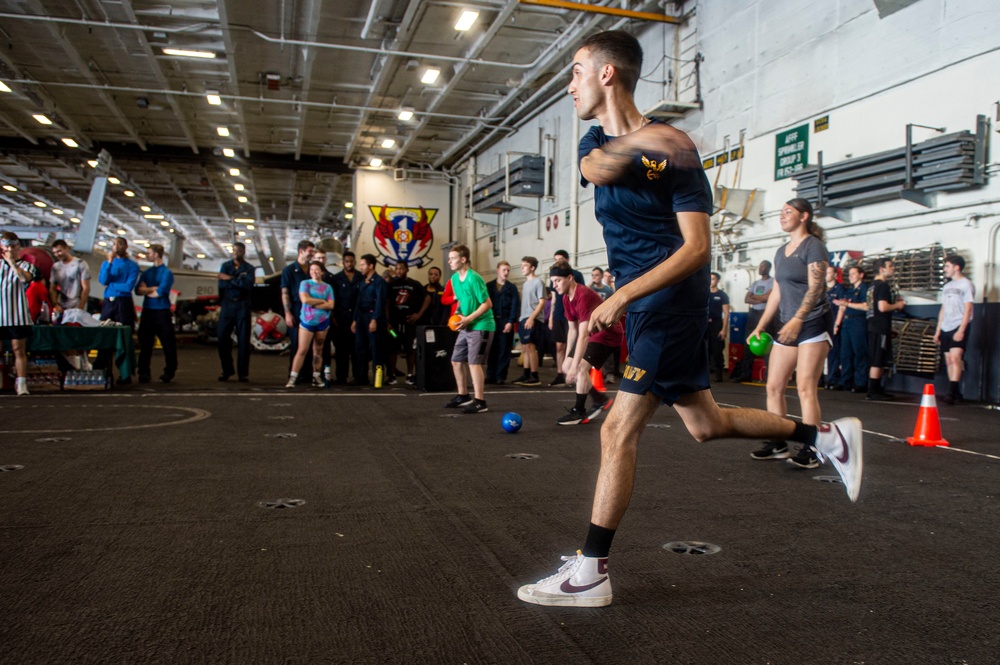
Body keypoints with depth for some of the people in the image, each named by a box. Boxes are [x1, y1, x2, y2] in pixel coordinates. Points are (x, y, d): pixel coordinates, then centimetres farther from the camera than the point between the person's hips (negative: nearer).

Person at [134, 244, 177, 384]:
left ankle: (169, 373, 11)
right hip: (147, 312, 5)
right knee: (145, 343, 5)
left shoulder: (167, 273, -3)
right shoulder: (146, 272, 14)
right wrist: (154, 288, -10)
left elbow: (161, 292, -14)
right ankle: (144, 373, 11)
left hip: (162, 313, -5)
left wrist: (146, 291, 1)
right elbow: (138, 290, 2)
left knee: (168, 344, 0)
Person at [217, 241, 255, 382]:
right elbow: (222, 284, -4)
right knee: (222, 338, 0)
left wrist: (230, 279, -10)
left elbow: (248, 285, -14)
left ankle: (243, 373, 3)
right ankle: (227, 370, 14)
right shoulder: (225, 265, 11)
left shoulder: (249, 268, 5)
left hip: (242, 306, -2)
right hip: (227, 305, 2)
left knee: (243, 340, -3)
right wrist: (238, 281, -11)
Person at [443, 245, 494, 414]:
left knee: (474, 362, -12)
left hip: (480, 326, -9)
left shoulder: (474, 278, -18)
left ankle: (479, 402, -6)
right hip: (466, 327, 9)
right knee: (456, 361, 12)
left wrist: (469, 319, -20)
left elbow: (487, 303, -18)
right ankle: (463, 396, 27)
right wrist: (458, 314, 3)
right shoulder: (454, 278, 7)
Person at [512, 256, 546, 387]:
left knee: (530, 347, -11)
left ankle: (535, 377, -9)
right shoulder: (525, 283, 17)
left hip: (533, 320, -8)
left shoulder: (538, 282, -6)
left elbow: (542, 302, -11)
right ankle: (526, 375, 15)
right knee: (525, 347, 9)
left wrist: (531, 318, -19)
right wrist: (522, 318, 11)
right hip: (524, 319, 8)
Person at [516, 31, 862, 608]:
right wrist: (636, 139, -37)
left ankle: (591, 574, 1)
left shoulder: (674, 149, -13)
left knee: (618, 431, -9)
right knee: (706, 423, 17)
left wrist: (624, 295, -27)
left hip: (671, 300, -8)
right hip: (644, 304, 8)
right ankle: (827, 437, 33)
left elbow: (697, 248, -18)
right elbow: (596, 170, -17)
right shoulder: (597, 140, 9)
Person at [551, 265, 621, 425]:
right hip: (593, 333, 10)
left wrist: (574, 365, -36)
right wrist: (568, 357, 10)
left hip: (608, 333, -10)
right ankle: (600, 399, 17)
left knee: (581, 367, -23)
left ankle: (579, 411, -6)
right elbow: (573, 329, 10)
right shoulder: (566, 298, 0)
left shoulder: (583, 296, -30)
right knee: (566, 367, 4)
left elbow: (583, 334, -34)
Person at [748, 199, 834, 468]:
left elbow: (815, 288, -16)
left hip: (813, 324, -8)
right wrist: (760, 326, 16)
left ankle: (810, 450, -6)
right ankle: (778, 444, 12)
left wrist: (797, 320, -26)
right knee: (773, 386, 4)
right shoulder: (781, 252, 17)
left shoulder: (813, 246, -6)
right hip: (788, 327, 8)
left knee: (805, 387, -11)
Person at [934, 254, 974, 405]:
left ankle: (952, 393, -23)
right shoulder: (947, 286, 17)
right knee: (949, 361, 5)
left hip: (959, 327, -7)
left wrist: (961, 330, -19)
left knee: (955, 358, -17)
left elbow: (968, 309, -11)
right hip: (946, 329, 7)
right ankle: (956, 394, 9)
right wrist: (938, 330, 16)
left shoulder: (966, 285, -5)